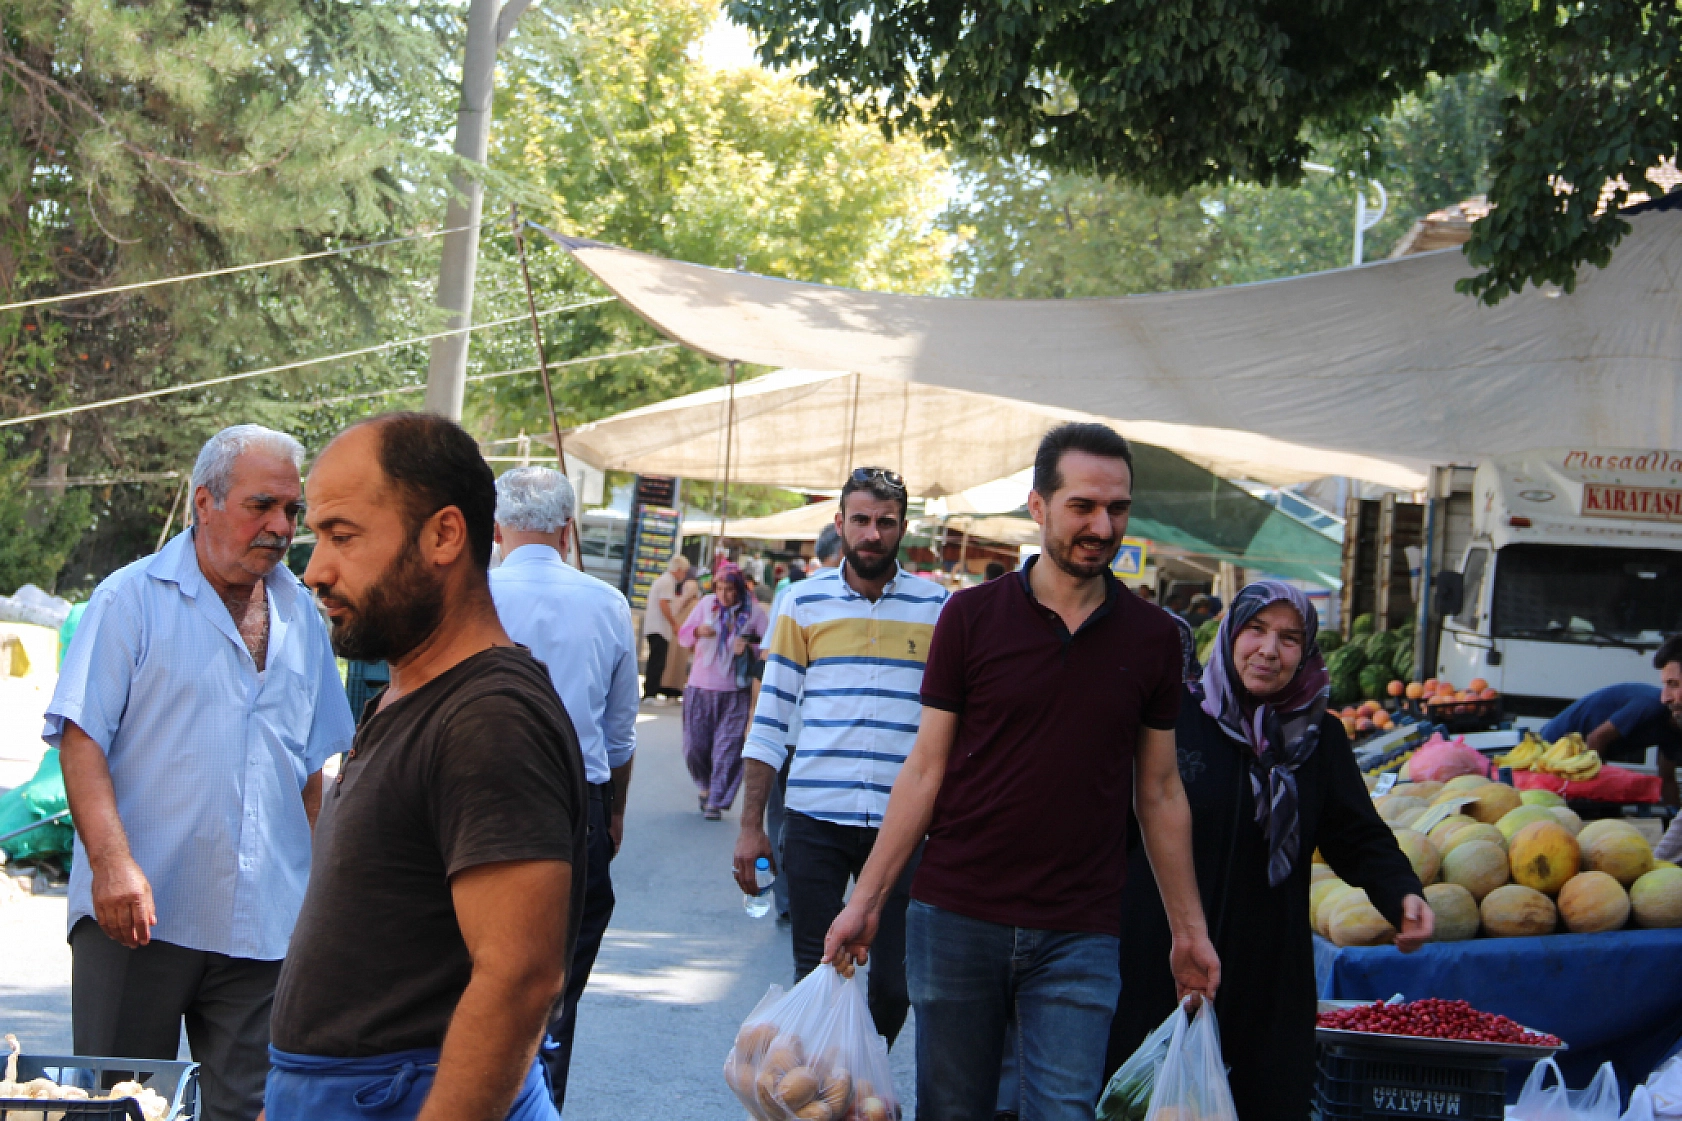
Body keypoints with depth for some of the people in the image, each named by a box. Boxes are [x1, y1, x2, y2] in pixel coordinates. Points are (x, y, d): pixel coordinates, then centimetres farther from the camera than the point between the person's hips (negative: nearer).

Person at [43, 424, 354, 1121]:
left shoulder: (302, 615, 13)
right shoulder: (133, 598, -2)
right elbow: (80, 738, -9)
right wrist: (113, 861, -20)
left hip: (263, 925, 4)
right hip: (138, 911, -4)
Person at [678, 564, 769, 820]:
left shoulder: (754, 611, -2)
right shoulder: (706, 603, 4)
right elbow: (683, 637, 8)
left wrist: (749, 647, -21)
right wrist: (697, 631, -14)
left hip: (735, 692, -2)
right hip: (701, 687, 2)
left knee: (728, 748, -6)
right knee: (696, 745, 4)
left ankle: (716, 801, 1)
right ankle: (705, 786, 29)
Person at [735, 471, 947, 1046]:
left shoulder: (938, 608, 5)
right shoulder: (804, 602, 5)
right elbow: (770, 720, 6)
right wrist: (751, 826, 2)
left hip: (903, 822, 0)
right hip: (815, 819, 0)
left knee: (895, 982, 2)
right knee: (814, 974, 3)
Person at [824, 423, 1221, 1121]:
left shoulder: (1152, 638, 5)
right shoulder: (971, 616, 0)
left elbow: (1159, 791, 12)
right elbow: (926, 770, 3)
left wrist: (1189, 928, 11)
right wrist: (866, 900, -2)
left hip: (1079, 935, 0)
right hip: (956, 920, 0)